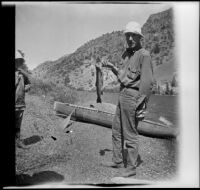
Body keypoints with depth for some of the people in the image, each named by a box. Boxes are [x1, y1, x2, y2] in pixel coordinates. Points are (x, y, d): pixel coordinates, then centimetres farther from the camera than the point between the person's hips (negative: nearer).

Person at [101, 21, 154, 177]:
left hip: (133, 96, -9)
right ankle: (118, 160, 32)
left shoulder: (144, 55, -12)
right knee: (117, 129, 17)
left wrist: (141, 106, -20)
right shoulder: (126, 54, 14)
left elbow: (147, 82, -17)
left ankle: (131, 167, 16)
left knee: (130, 134, 0)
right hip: (123, 94, 9)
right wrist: (111, 66, 9)